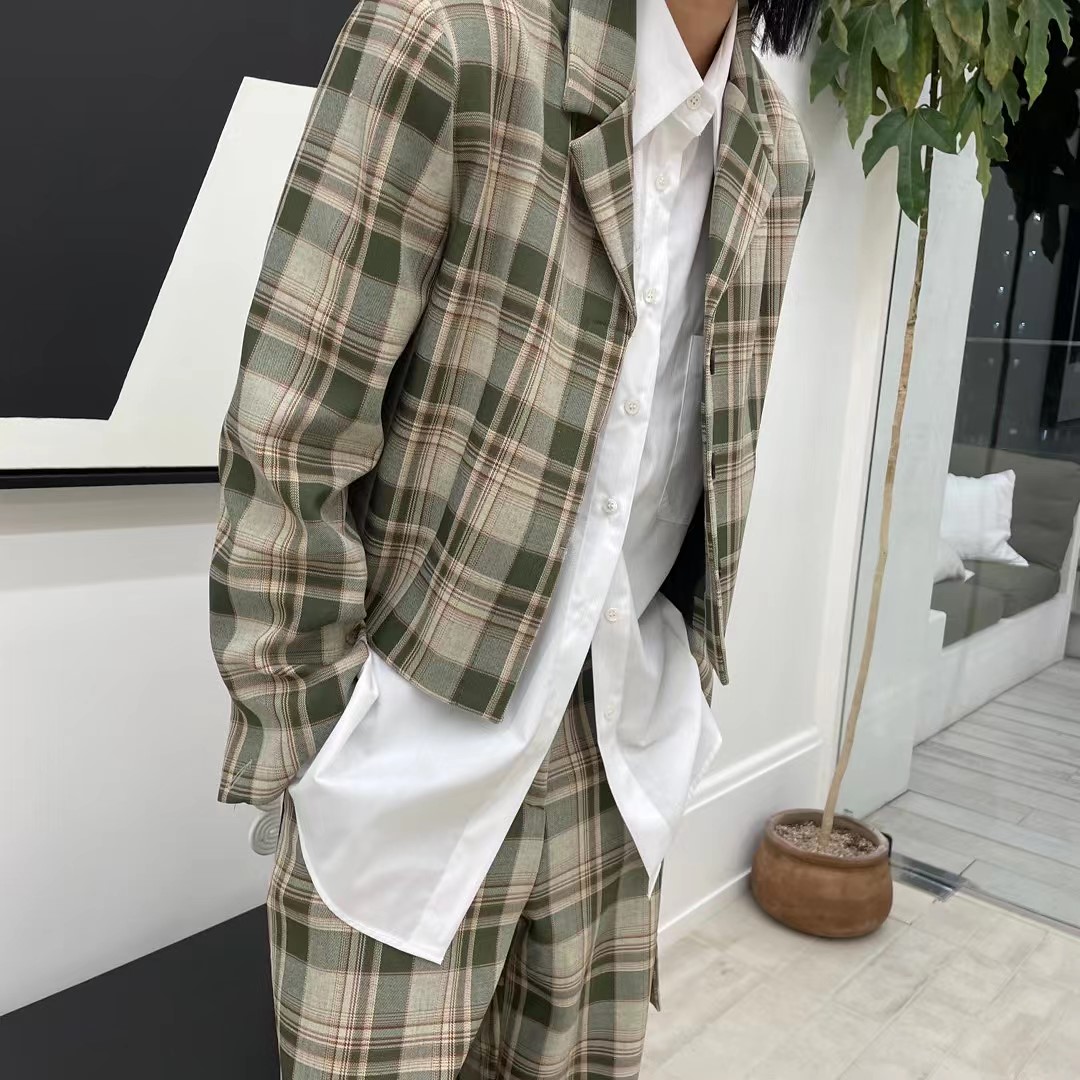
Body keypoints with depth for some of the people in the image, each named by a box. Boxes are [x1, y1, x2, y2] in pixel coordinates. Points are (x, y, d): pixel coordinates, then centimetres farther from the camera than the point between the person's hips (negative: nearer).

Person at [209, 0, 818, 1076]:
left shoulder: (775, 153, 4)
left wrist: (682, 695, 14)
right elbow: (283, 450, -15)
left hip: (616, 765, 5)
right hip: (416, 772, -4)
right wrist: (328, 758, -12)